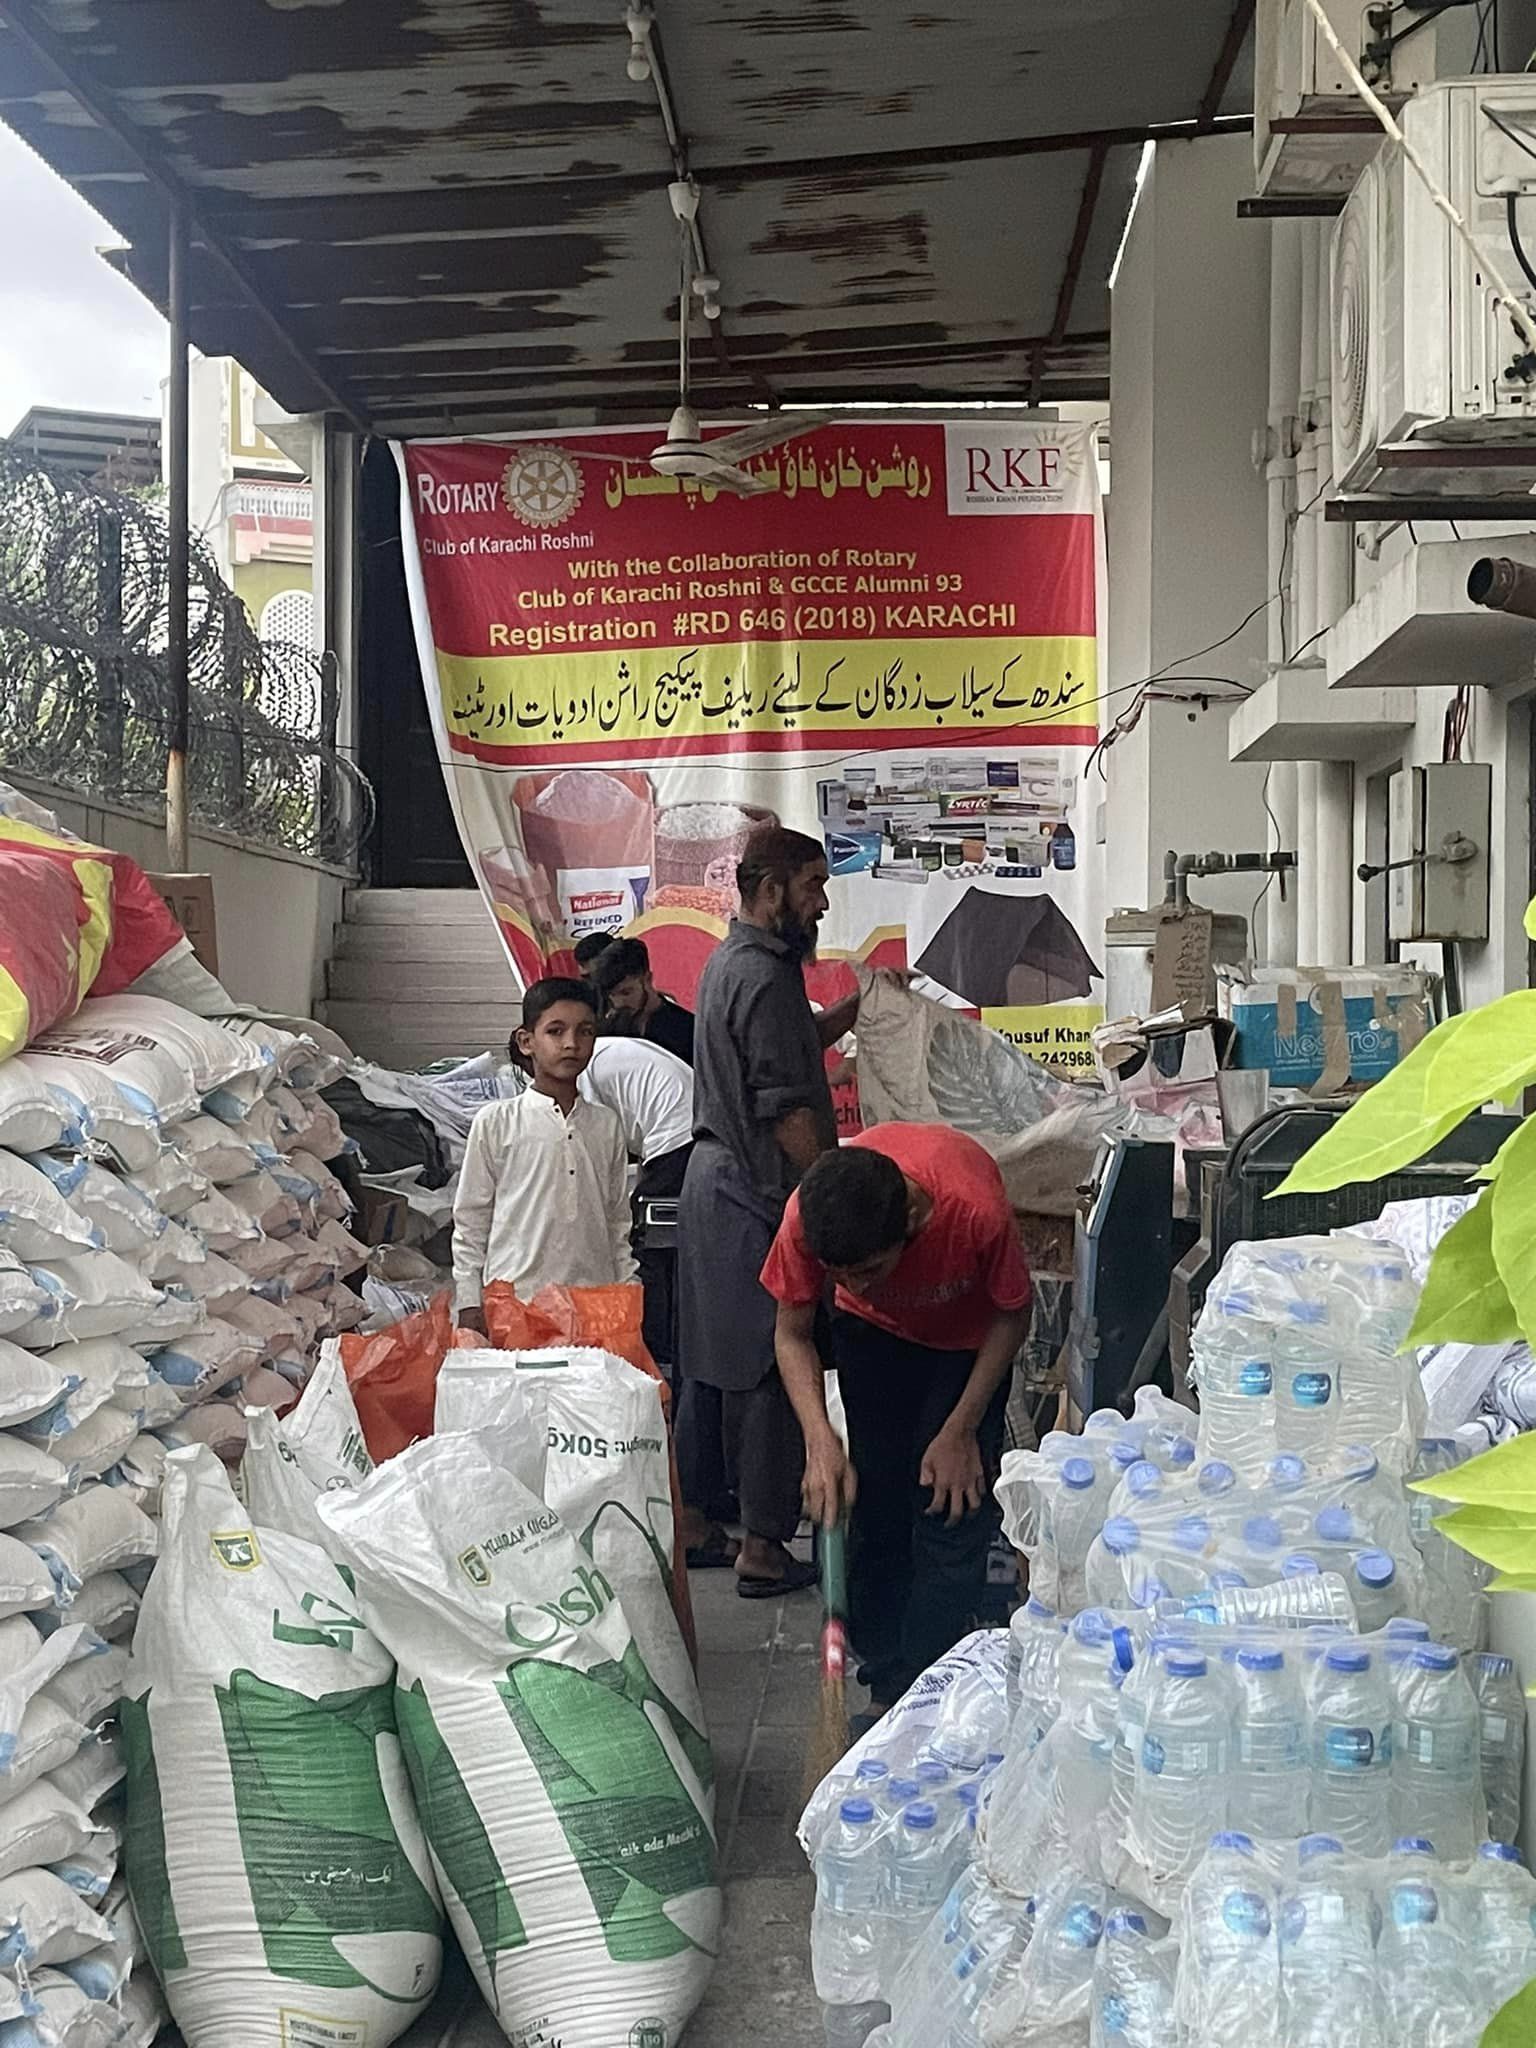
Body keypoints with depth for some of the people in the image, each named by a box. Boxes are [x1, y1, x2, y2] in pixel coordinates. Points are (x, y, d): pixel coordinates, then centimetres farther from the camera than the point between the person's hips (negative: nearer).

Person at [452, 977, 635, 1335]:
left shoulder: (605, 1124, 12)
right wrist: (470, 1304, 0)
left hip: (593, 1301, 3)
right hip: (513, 1300, -3)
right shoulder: (496, 1123, 2)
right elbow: (470, 1221, 4)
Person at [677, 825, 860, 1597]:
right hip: (758, 1196, -10)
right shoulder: (764, 975, -17)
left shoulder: (728, 960, 14)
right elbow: (785, 1106, -21)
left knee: (711, 1360, 16)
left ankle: (688, 1518, 23)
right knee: (772, 1369, -5)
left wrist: (850, 1012, 9)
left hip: (714, 1180, 10)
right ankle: (763, 1546, -1)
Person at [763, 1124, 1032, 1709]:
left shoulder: (975, 1209, -41)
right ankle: (884, 1688, 14)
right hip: (874, 1332, 2)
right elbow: (792, 1335, -16)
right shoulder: (807, 1217, -35)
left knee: (951, 1515, -10)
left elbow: (1014, 1315, -19)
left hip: (968, 1337, -2)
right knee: (874, 1511, 1)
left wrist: (960, 1431, -19)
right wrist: (820, 1440, -31)